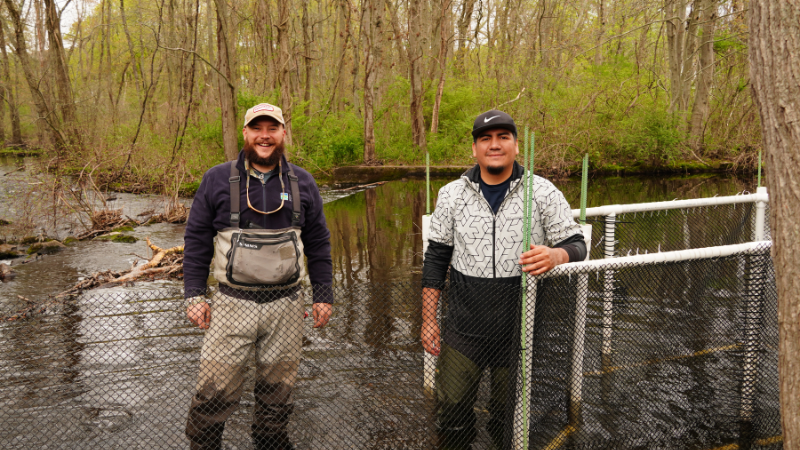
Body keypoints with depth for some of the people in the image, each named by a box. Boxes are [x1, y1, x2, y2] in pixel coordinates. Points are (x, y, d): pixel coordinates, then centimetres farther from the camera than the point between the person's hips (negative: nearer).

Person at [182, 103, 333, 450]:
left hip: (286, 304, 2)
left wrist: (323, 295, 7)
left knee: (277, 392, 12)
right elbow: (196, 239, 5)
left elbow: (318, 243, 11)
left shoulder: (301, 183, 7)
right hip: (232, 304, -1)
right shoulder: (218, 179, 1)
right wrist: (194, 295, -1)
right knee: (215, 392, -1)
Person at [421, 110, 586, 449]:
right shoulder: (451, 195, 1)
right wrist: (428, 319, 2)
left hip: (519, 331, -1)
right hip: (463, 330, 1)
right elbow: (435, 258, 5)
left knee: (510, 414, 14)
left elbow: (576, 244, -1)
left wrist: (554, 255, -26)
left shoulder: (544, 193, -4)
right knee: (452, 408, 7)